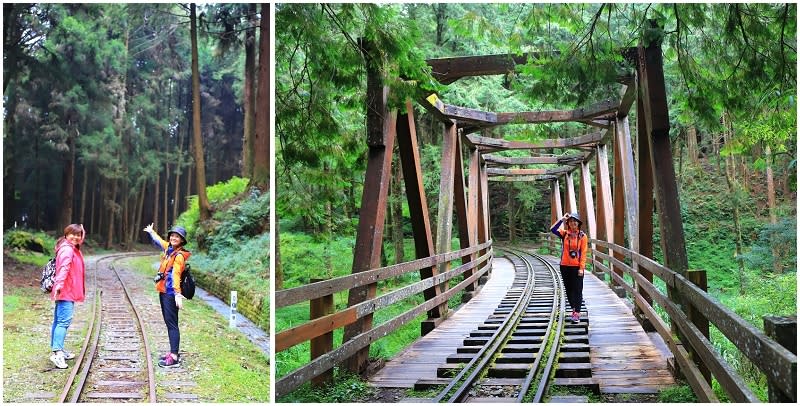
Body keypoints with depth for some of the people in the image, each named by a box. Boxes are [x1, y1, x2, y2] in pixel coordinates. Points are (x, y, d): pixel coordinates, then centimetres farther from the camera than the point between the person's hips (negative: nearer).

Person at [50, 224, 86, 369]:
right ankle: (56, 353, -22)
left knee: (59, 321, 14)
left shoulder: (73, 249, 17)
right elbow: (64, 268, -28)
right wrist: (59, 284, -41)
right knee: (64, 321, -16)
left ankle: (58, 350, 22)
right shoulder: (67, 249, -14)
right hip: (65, 291, -11)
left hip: (68, 291, 11)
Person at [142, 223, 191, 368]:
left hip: (170, 294, -9)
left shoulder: (179, 256, -15)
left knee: (172, 323, -10)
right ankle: (174, 352, 21)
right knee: (168, 322, 13)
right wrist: (151, 232, 50)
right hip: (163, 291, 9)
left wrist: (177, 293, -37)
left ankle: (174, 357, -10)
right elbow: (158, 241, 32)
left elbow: (176, 275, -27)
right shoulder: (169, 248, 10)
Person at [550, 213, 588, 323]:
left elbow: (583, 253, -5)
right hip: (565, 266, 3)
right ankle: (574, 309, 26)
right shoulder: (564, 233, 3)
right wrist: (562, 219, -16)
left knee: (577, 290, -4)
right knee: (569, 289, 12)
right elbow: (553, 229, -15)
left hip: (577, 267, -3)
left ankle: (577, 313, -6)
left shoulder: (582, 236, -3)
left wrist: (581, 268, -11)